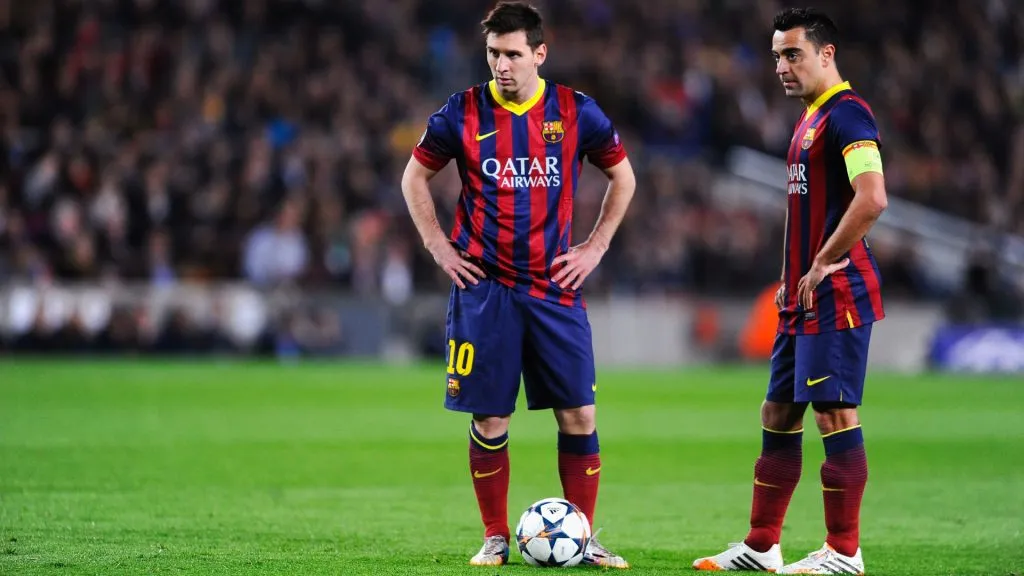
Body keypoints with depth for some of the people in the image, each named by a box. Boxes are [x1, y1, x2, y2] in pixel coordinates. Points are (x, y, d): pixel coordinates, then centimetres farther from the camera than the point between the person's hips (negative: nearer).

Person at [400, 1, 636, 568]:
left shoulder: (575, 112, 0)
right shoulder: (463, 112, -1)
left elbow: (622, 177, 14)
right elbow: (414, 177, 11)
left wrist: (594, 247, 6)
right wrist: (439, 246, 2)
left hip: (555, 288, 1)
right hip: (484, 288, -1)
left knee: (578, 416, -3)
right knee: (490, 420, 0)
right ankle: (495, 538, 12)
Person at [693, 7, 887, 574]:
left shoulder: (847, 114, -14)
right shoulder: (811, 117, 17)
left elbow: (871, 199, -26)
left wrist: (822, 266, -18)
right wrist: (794, 278, 15)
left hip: (836, 296, -10)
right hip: (804, 299, 10)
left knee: (835, 415, -6)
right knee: (777, 414, 12)